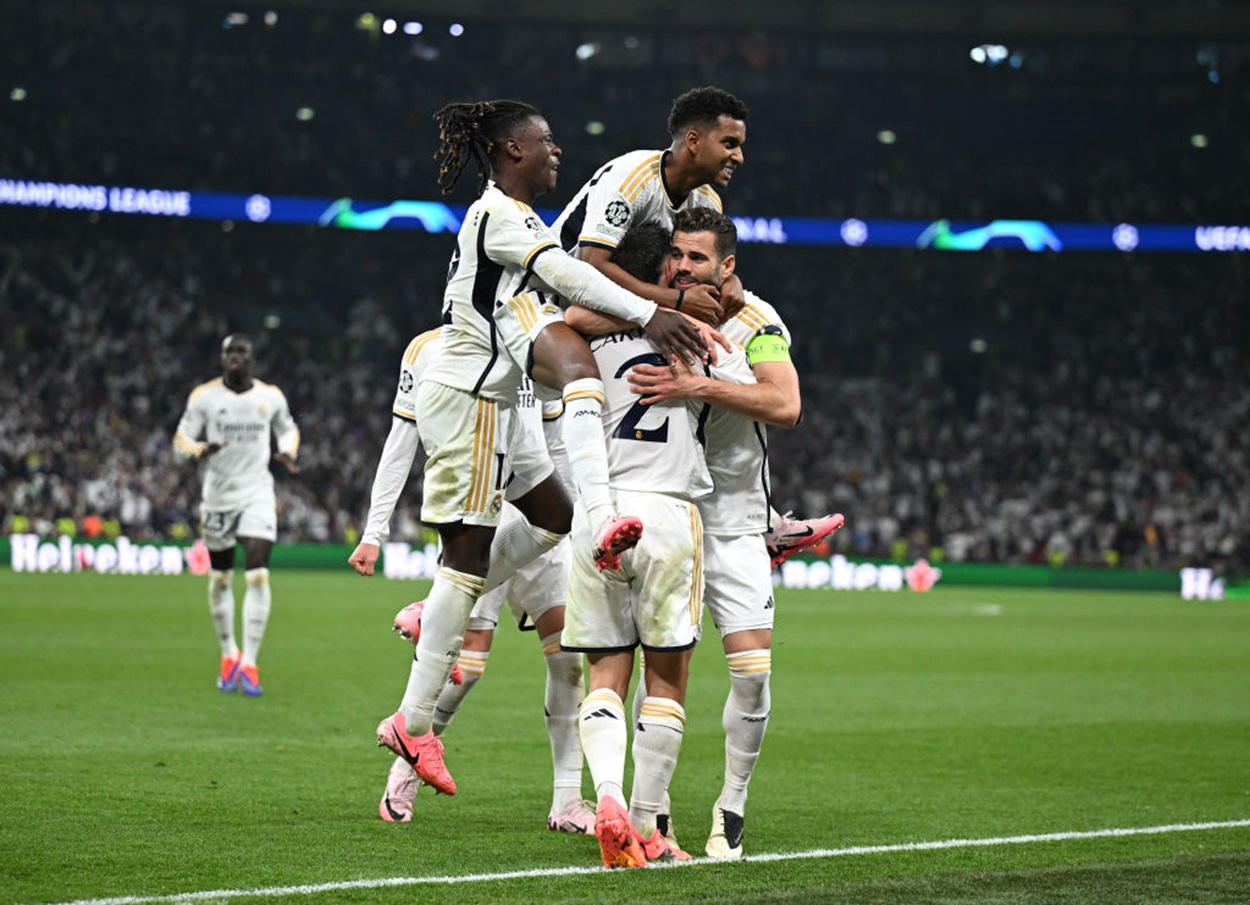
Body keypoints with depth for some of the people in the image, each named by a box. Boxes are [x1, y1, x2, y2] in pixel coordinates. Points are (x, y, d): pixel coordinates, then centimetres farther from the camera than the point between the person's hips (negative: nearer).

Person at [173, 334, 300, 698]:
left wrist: (288, 453, -4)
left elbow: (289, 429, 19)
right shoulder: (204, 395, -2)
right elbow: (180, 439, 0)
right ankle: (229, 654, 28)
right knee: (220, 579, 8)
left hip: (257, 495, 0)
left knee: (258, 575, -13)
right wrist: (200, 450, -23)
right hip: (217, 496, 0)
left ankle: (249, 663, -8)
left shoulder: (271, 396, 2)